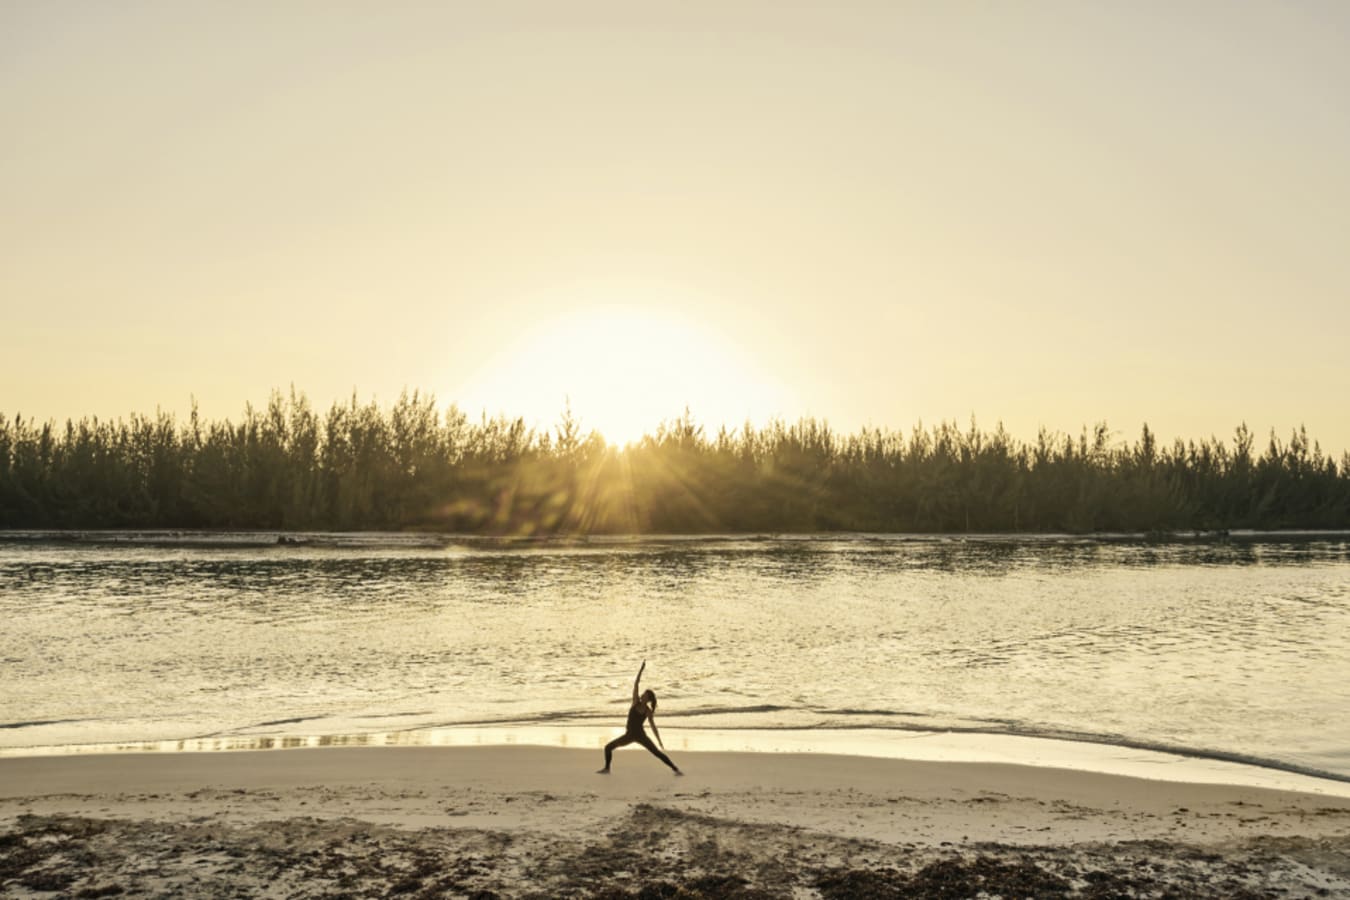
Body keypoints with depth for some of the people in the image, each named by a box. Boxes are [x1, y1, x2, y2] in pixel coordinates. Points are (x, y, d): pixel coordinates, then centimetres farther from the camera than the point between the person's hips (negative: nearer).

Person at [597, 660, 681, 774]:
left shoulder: (648, 711, -8)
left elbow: (653, 726, -2)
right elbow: (636, 684, -12)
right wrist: (642, 668, -18)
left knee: (657, 753, -12)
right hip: (629, 735, 3)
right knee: (608, 747, 0)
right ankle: (606, 768, 18)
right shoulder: (636, 702, -4)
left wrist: (660, 741, -7)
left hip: (640, 735, -3)